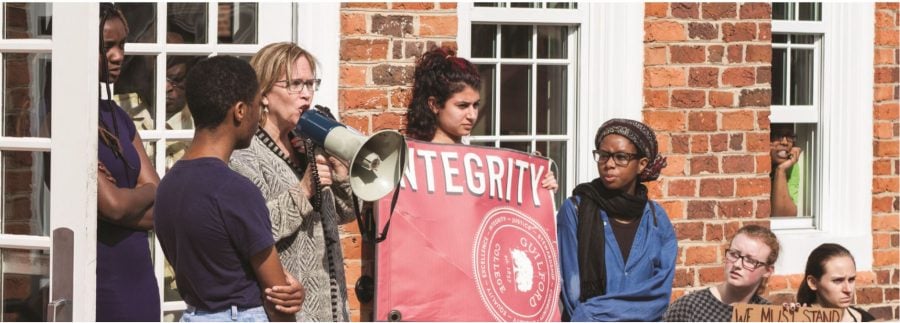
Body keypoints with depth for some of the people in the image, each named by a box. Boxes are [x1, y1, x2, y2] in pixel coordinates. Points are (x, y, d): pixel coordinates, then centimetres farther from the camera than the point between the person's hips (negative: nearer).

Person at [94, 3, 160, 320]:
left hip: (138, 278, 7)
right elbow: (113, 205, -17)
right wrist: (148, 192, 3)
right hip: (100, 280, -7)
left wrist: (126, 199, -10)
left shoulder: (117, 116, 13)